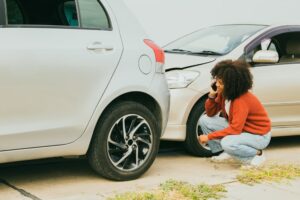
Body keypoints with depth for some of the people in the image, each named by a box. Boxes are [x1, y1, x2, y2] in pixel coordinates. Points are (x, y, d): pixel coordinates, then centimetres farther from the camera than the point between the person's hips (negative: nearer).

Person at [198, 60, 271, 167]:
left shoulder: (242, 100, -30)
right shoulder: (224, 93, -6)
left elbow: (235, 129, -33)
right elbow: (210, 114, 2)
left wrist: (209, 136, -29)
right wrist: (212, 95, -16)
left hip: (258, 135, -8)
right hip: (238, 127, 8)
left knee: (227, 143, -37)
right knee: (204, 120, -4)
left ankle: (256, 154, -10)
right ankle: (226, 153, 5)